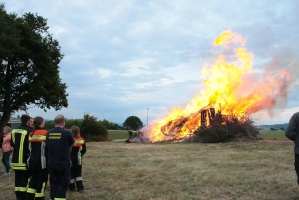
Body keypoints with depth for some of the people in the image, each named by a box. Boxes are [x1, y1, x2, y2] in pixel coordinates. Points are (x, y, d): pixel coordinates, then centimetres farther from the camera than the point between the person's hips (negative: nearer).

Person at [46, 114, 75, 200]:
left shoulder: (48, 133, -1)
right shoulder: (67, 133, -14)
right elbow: (73, 144, 3)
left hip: (51, 163, 5)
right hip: (64, 164, -4)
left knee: (53, 183, 15)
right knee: (63, 184, 6)